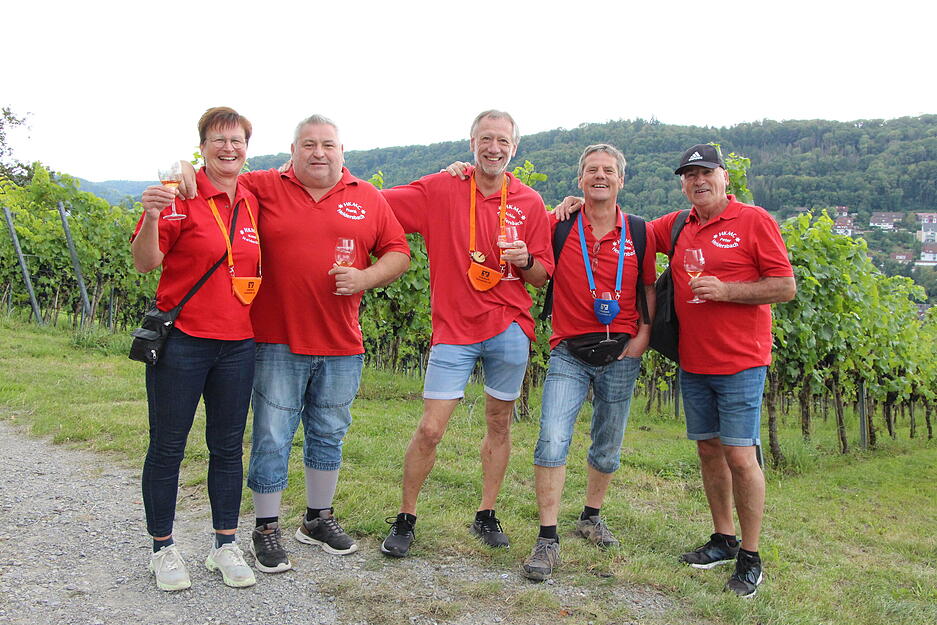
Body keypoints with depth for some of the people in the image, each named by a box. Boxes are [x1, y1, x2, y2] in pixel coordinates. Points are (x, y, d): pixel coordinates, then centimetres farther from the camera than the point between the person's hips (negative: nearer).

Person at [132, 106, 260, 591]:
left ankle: (225, 546, 24)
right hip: (181, 341, -5)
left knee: (228, 446, 11)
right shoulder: (181, 196, -8)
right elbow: (145, 262, -17)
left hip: (237, 344, 5)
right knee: (167, 447, 5)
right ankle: (163, 548, 21)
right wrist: (151, 218, -32)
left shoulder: (252, 203, 9)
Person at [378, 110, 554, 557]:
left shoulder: (529, 202, 5)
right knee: (430, 429, -4)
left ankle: (486, 517, 27)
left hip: (509, 327, 2)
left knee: (499, 425, 11)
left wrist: (525, 261, -12)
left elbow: (543, 276, 8)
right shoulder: (440, 189, 1)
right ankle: (405, 518, 15)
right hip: (454, 328, -2)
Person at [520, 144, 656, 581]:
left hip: (621, 354, 2)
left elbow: (650, 288, 13)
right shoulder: (559, 227, -1)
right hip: (570, 353, -2)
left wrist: (645, 333, 1)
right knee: (552, 440, -15)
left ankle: (591, 517, 36)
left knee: (608, 447, 13)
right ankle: (548, 540, -6)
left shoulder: (639, 234, 4)